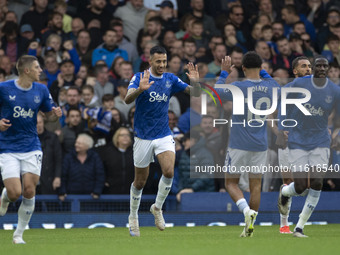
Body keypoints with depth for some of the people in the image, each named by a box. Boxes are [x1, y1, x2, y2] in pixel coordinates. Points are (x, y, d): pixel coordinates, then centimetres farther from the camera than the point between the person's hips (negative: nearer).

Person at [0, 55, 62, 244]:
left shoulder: (41, 90, 4)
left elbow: (50, 115, 14)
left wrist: (56, 114, -9)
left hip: (31, 148, 3)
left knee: (29, 191, -7)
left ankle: (19, 234, 8)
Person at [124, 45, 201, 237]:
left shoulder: (170, 79, 2)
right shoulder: (139, 78, -9)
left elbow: (196, 94, 0)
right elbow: (128, 99, -25)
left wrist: (196, 82, -23)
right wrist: (140, 89, -45)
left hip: (164, 136, 2)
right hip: (143, 138, -2)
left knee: (169, 172, -20)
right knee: (140, 182, 6)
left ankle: (157, 208, 3)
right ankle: (133, 217, 28)